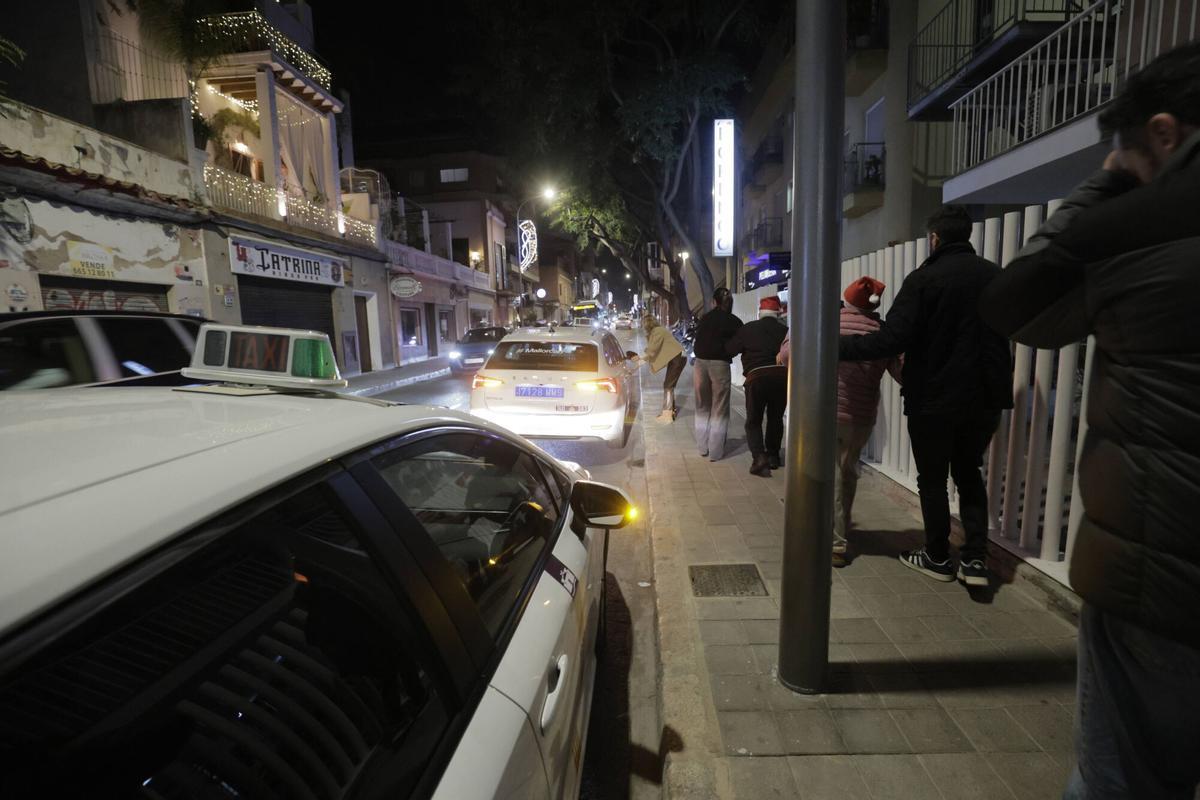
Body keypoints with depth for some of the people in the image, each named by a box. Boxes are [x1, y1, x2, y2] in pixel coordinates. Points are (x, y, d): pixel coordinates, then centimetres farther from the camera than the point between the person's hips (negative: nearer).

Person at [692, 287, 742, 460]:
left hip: (700, 363, 3)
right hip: (720, 365, -3)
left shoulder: (705, 318, 9)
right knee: (719, 410, 6)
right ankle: (716, 452, 7)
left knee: (702, 407, 17)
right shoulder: (734, 322, 1)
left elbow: (698, 340, 10)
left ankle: (703, 447, 23)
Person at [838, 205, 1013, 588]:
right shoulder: (996, 276, 5)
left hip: (934, 398, -5)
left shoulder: (924, 278, -14)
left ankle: (937, 557, 22)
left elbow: (891, 339, -23)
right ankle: (976, 559, 13)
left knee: (932, 479, 11)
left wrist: (835, 346, -18)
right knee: (969, 473, 20)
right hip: (986, 397, 5)